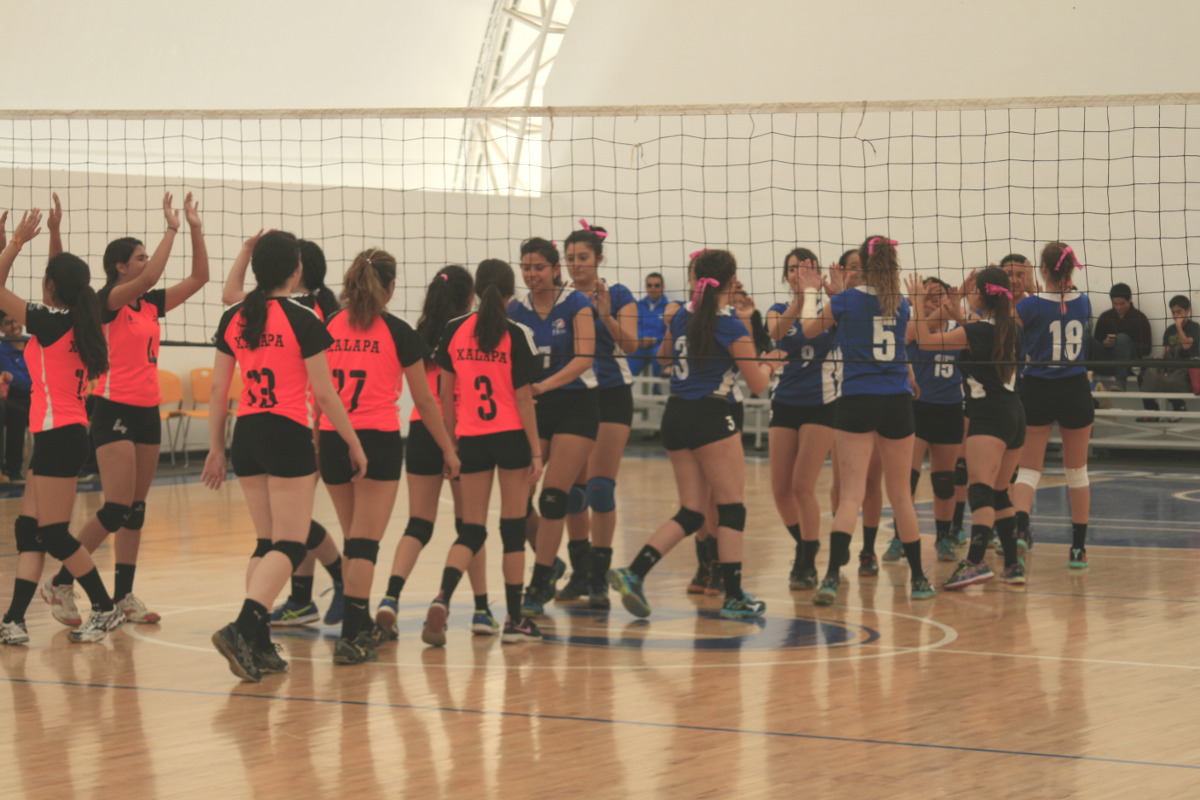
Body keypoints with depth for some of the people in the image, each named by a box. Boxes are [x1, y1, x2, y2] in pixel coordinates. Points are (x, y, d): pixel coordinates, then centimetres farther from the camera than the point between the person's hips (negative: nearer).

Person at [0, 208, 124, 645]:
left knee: (54, 533, -3)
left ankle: (105, 608, 4)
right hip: (63, 433, 9)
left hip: (57, 436, -9)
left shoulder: (51, 322, -14)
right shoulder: (78, 324, 10)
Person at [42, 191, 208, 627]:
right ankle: (61, 582, -2)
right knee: (118, 507, -13)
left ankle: (123, 595, 11)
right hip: (113, 410, -8)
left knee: (137, 508, 7)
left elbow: (198, 278, 12)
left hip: (147, 410, 8)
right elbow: (148, 278, -26)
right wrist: (172, 230, -21)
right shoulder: (107, 301, -10)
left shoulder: (152, 304, 10)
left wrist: (196, 230, 3)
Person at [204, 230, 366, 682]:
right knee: (289, 546, -5)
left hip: (246, 433, 6)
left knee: (266, 543, 15)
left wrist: (217, 447, 17)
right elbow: (325, 394, -7)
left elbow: (218, 389, 10)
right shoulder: (301, 321, -9)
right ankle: (243, 628, -24)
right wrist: (354, 444, 3)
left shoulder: (234, 320, 6)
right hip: (288, 435, -6)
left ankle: (258, 646, 9)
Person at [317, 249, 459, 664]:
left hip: (332, 440, 4)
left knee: (353, 539, 18)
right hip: (378, 440, -4)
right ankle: (351, 637, -13)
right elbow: (424, 400, 3)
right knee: (366, 542, -5)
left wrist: (314, 444, 15)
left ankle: (362, 626, 29)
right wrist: (448, 449, 13)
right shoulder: (397, 332, -2)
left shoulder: (329, 326, 6)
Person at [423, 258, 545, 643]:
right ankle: (514, 619, 13)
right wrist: (536, 452, -4)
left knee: (471, 530, 7)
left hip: (471, 439, 3)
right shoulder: (516, 335, -7)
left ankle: (442, 598, -19)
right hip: (511, 437, -2)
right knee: (513, 528, 8)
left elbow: (446, 393, 6)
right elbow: (523, 398, -8)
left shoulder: (455, 331, 2)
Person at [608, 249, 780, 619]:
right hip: (710, 416, -7)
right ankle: (734, 596, 5)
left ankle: (634, 572, -5)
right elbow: (757, 384, -3)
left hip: (675, 417, 7)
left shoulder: (680, 317, 8)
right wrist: (769, 365, 18)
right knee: (732, 506, 4)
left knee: (690, 512, 11)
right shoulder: (732, 328, -10)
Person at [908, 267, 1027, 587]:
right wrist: (958, 315, 31)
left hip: (989, 416, -8)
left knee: (981, 491, -19)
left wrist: (918, 303, 2)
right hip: (1014, 414, 8)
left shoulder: (977, 331, -12)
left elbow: (926, 341, -7)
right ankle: (1013, 565, 16)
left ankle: (976, 561, -32)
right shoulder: (1012, 329, 10)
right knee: (999, 493, 16)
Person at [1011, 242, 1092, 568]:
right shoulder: (1083, 303, 0)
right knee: (1077, 470, 13)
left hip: (1038, 392, -2)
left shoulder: (1030, 306, -11)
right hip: (1076, 391, 2)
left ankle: (1020, 529, -23)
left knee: (1028, 468, 3)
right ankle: (1079, 548, 16)